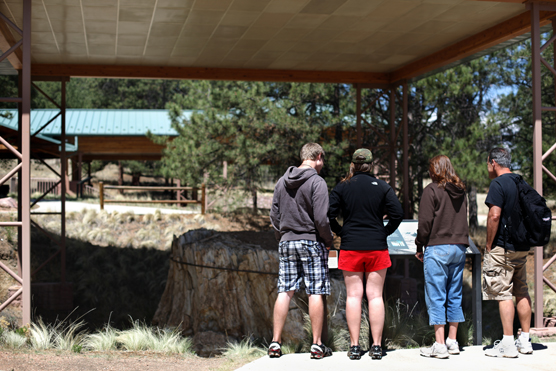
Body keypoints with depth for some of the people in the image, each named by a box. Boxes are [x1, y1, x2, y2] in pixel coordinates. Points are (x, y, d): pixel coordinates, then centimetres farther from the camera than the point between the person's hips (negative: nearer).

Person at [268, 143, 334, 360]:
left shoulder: (282, 182, 10)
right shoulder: (317, 182, -10)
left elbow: (274, 215, 12)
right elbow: (321, 218, -14)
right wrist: (328, 240, 0)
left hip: (286, 242, 5)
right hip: (312, 243, -5)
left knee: (284, 292, 6)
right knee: (316, 293, 0)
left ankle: (275, 343, 6)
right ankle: (317, 345, 3)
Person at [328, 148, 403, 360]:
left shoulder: (342, 188, 0)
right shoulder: (382, 187, 2)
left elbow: (329, 215, -7)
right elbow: (397, 214, -5)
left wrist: (340, 233, 9)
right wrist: (384, 232, 8)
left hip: (350, 247, 0)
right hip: (377, 247, 1)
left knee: (353, 295, 3)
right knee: (375, 295, 4)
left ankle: (354, 346, 2)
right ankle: (376, 346, 4)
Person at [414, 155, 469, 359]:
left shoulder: (432, 190, -7)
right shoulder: (461, 191, 12)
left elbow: (425, 222, -10)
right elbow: (463, 219, 17)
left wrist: (419, 246, -1)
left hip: (438, 248, -6)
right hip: (459, 248, 6)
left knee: (436, 297, -3)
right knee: (455, 296, 12)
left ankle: (440, 345, -4)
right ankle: (452, 341, 18)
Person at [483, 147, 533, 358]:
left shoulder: (498, 184, -13)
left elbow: (494, 216, -22)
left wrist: (489, 245, -13)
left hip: (502, 248, -9)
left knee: (503, 294, -6)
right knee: (521, 292, 13)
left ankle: (508, 344, -6)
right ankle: (525, 341, 18)